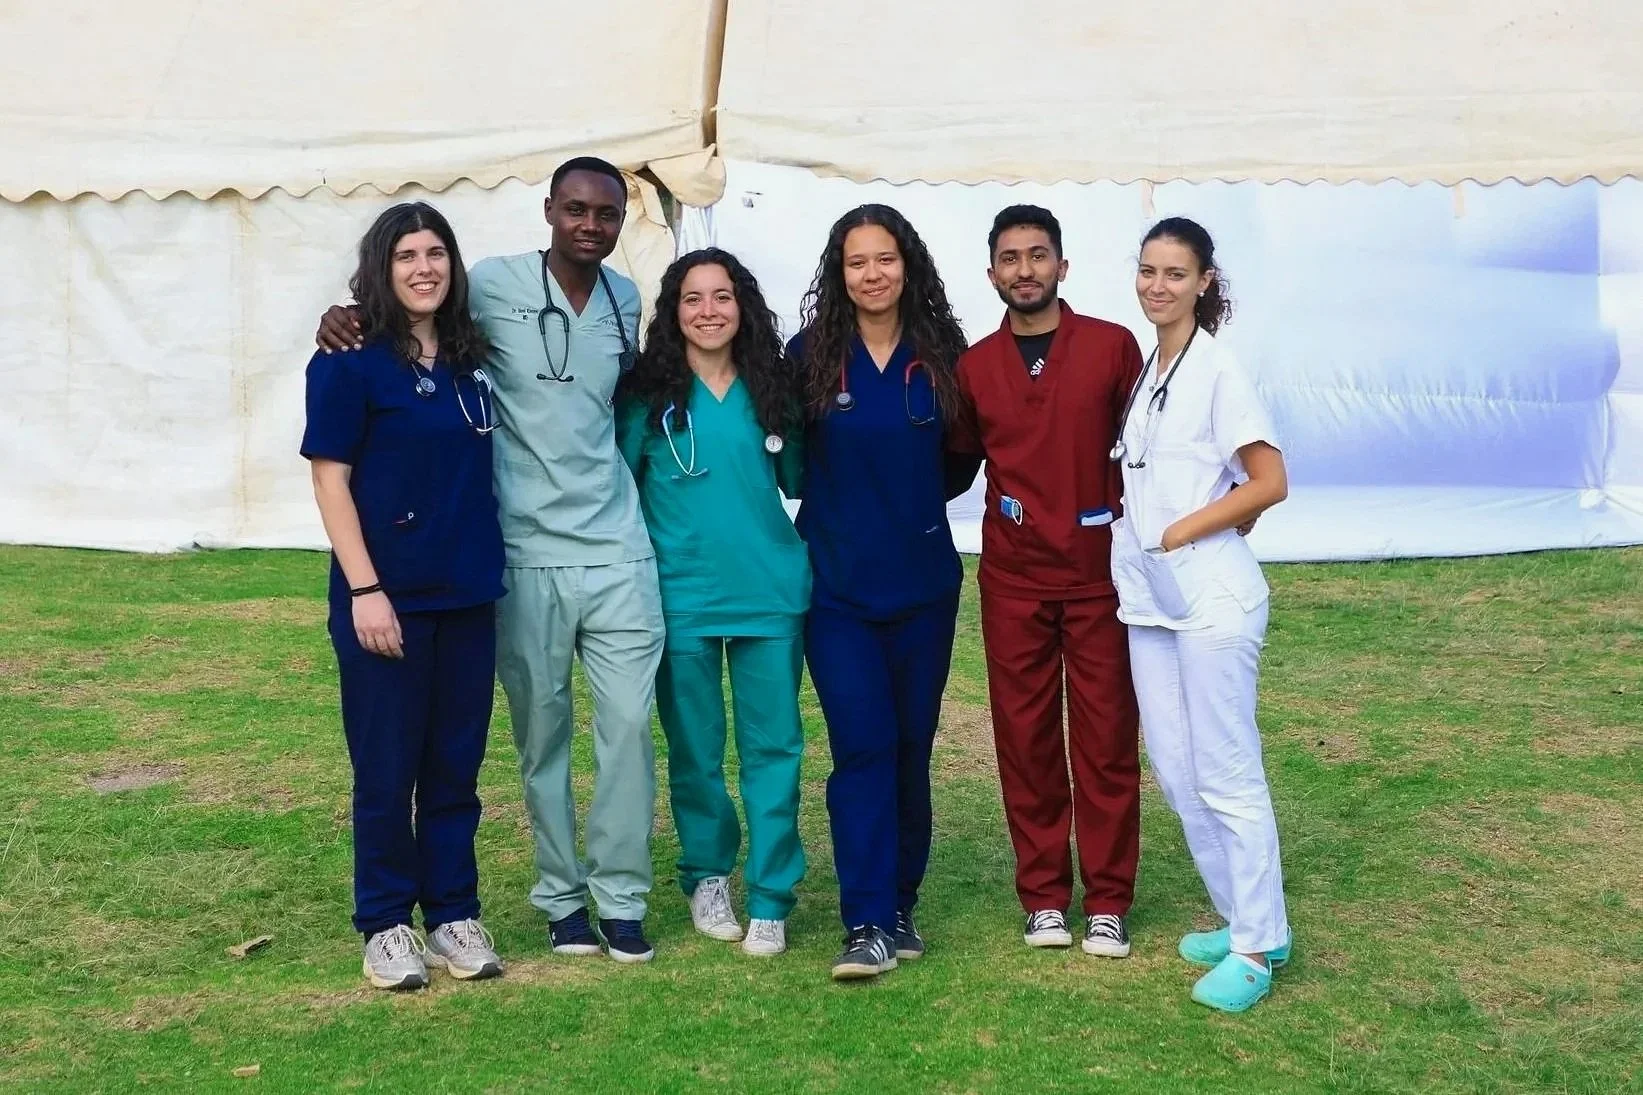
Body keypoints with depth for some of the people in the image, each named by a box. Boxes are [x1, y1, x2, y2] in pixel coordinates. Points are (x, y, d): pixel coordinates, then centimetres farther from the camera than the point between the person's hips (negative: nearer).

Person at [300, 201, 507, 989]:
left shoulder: (470, 362, 9)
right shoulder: (349, 363, -6)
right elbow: (330, 479, -9)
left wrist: (492, 567, 10)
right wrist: (364, 589, -15)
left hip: (467, 596, 5)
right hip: (389, 596, -5)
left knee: (456, 767, 11)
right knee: (387, 770, 4)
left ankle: (454, 915, 23)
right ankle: (386, 925, 18)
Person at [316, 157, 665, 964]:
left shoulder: (626, 301, 9)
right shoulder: (494, 284, -6)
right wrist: (347, 316, -14)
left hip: (619, 551, 3)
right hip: (527, 557, -3)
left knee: (627, 727, 2)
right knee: (542, 735, 8)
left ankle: (621, 896, 16)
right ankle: (561, 897, 23)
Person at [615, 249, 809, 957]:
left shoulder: (771, 388, 6)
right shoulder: (647, 393, 0)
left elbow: (801, 481, 16)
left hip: (771, 592, 1)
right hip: (681, 598, -1)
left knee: (773, 746, 1)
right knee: (695, 751, 9)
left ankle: (770, 898, 10)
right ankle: (706, 877, 28)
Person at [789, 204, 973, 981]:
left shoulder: (941, 354, 1)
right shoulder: (811, 354, -3)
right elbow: (788, 456, 3)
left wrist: (914, 503, 8)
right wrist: (845, 507, 6)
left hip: (923, 582, 2)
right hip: (838, 586, -2)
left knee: (912, 748, 8)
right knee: (862, 749, -7)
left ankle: (901, 904, 22)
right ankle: (867, 923, -2)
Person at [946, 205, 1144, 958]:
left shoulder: (1113, 346, 0)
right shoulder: (974, 366, 6)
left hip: (1099, 570, -2)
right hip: (1013, 577, 2)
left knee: (1107, 738, 3)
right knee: (1025, 737, 5)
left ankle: (1107, 902, 13)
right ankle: (1043, 897, 17)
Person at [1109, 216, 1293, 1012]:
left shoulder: (1219, 372, -9)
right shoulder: (1144, 371, 12)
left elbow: (1269, 484, -13)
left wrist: (1177, 534, -13)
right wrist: (1132, 536, 6)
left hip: (1211, 596, -8)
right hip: (1148, 597, 8)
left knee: (1225, 773, -2)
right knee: (1175, 770, 11)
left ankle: (1257, 947, 9)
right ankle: (1243, 920, 25)